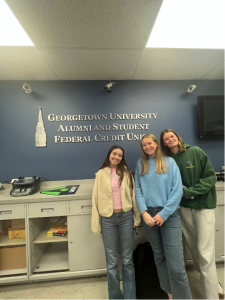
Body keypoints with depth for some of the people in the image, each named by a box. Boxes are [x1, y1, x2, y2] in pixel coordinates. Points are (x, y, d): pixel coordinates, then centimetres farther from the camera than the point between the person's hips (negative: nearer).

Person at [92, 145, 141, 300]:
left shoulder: (127, 173, 2)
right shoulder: (101, 174, -1)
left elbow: (133, 195, 4)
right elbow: (96, 198, 0)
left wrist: (137, 218, 4)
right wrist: (96, 223, 0)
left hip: (126, 217, 1)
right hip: (108, 219, 0)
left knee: (128, 260, 15)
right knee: (112, 262, 14)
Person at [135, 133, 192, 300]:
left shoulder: (169, 162, 0)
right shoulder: (140, 164, 5)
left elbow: (177, 190, -6)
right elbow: (138, 190, 2)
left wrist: (164, 213, -11)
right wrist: (144, 212, -10)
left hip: (169, 214, -2)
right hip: (149, 214, 3)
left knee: (176, 263, -5)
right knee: (159, 256, 17)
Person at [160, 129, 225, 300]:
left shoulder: (196, 152, -7)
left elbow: (210, 177, -8)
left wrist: (189, 191, -15)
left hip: (204, 205, -3)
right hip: (184, 207, 3)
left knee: (206, 252, -3)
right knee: (194, 248, 14)